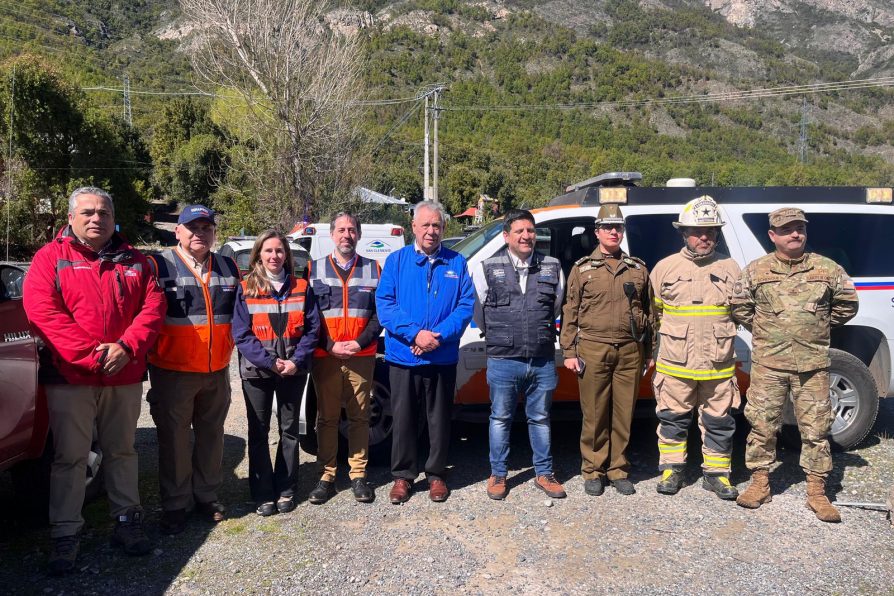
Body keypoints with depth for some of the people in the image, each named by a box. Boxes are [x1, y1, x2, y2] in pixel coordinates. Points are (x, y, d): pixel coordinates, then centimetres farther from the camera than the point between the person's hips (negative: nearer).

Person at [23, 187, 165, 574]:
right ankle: (65, 534, 16)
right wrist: (91, 354, -18)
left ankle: (127, 520, 26)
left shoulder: (134, 261, 9)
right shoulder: (50, 258, 1)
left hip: (125, 377, 3)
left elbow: (152, 307, 1)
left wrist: (126, 348, -14)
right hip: (70, 378, -2)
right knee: (70, 457, 4)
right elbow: (43, 313, -11)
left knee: (122, 452, 14)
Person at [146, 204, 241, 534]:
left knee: (211, 435, 13)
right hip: (173, 371, -4)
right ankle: (174, 505, 19)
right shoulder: (159, 265, -5)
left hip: (217, 371, 4)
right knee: (174, 439, 5)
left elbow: (240, 314, 18)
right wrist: (151, 356, -7)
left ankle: (207, 495, 28)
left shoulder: (229, 267, 9)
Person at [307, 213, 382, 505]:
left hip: (362, 356, 0)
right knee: (326, 418, 6)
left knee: (359, 417, 6)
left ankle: (358, 475, 16)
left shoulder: (373, 270, 8)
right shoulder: (315, 269, 8)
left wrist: (360, 343, -10)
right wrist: (330, 345, -10)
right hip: (325, 357, 0)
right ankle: (326, 476, 15)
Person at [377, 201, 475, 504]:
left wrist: (438, 336, -16)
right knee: (403, 419, 9)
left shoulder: (457, 263, 5)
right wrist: (415, 333, -18)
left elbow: (466, 306, -2)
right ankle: (403, 475, 25)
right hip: (403, 357, 0)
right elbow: (384, 304, -5)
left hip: (443, 358, 1)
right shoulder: (396, 260, 3)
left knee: (440, 419, 11)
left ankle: (436, 475, 28)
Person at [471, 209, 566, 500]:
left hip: (543, 361, 2)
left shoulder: (552, 268, 5)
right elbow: (479, 311, 5)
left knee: (540, 419, 14)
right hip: (503, 360, -2)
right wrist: (498, 339, 10)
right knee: (500, 418, 10)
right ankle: (498, 475, 24)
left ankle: (544, 474, 28)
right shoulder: (488, 268, -2)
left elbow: (556, 307, 15)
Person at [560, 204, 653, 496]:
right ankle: (593, 471, 16)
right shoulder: (582, 268, 7)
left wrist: (648, 351, 11)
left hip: (630, 351, 2)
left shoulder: (638, 268, 13)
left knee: (624, 414, 7)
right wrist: (569, 351, -2)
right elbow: (570, 313, 4)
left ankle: (618, 469, 21)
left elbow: (649, 311, 16)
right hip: (592, 349, -2)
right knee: (594, 414, 2)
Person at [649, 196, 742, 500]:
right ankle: (671, 469, 24)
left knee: (719, 421, 10)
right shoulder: (665, 268, 2)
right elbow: (652, 312, 10)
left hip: (719, 366, 1)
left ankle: (716, 473, 25)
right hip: (675, 364, -1)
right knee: (673, 418, 9)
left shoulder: (730, 268, 6)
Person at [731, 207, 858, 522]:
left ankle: (816, 493, 17)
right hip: (768, 363, 0)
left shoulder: (828, 269, 4)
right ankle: (760, 484, 18)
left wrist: (819, 326, 12)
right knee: (762, 425, 4)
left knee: (816, 428, 5)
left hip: (813, 363, 1)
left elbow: (847, 304, 15)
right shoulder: (756, 270, 2)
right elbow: (739, 307, 11)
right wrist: (763, 330, 7)